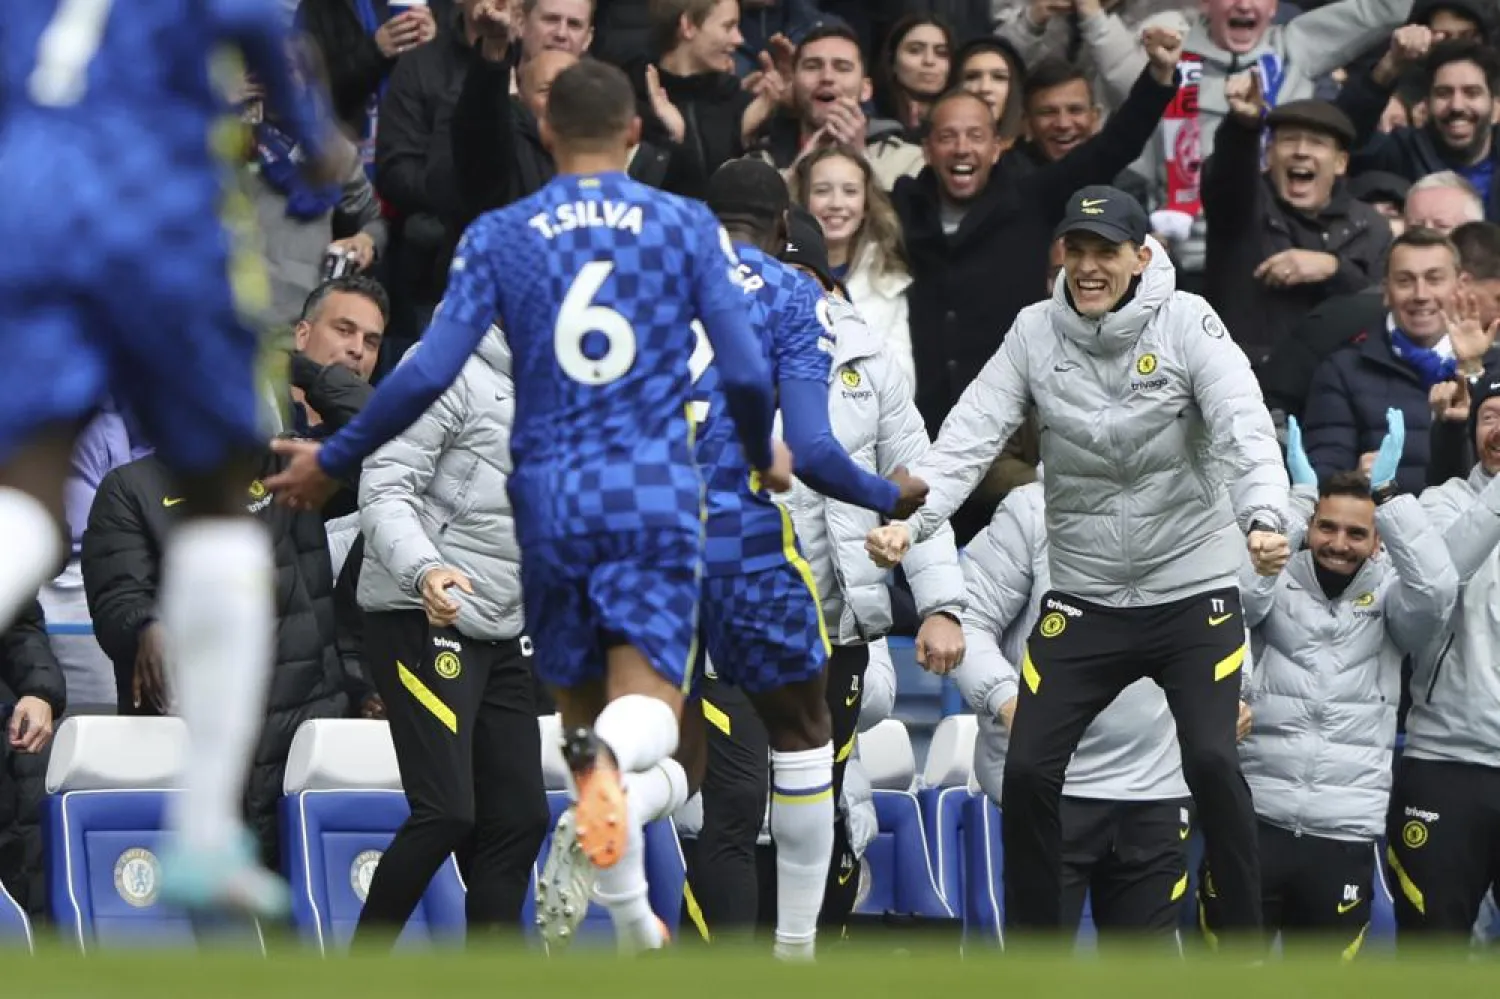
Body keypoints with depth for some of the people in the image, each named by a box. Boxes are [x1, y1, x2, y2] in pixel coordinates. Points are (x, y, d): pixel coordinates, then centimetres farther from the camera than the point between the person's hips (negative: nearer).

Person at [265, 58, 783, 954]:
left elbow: (431, 372, -4)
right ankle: (612, 749, -43)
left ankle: (631, 915, 16)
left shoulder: (500, 237, 3)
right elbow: (745, 370, -1)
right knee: (648, 710, -6)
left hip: (550, 494, 1)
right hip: (656, 494, -1)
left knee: (583, 705, 14)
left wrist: (334, 461, 8)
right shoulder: (687, 227, 3)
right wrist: (766, 455, 19)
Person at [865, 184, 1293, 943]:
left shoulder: (1188, 324, -11)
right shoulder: (1035, 333, -3)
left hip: (1193, 589, -3)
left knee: (1211, 759, -17)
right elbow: (970, 436, -10)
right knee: (1028, 769, -5)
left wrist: (1264, 519, -41)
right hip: (1082, 596, 3)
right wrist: (908, 521, -27)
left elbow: (1245, 428, -22)